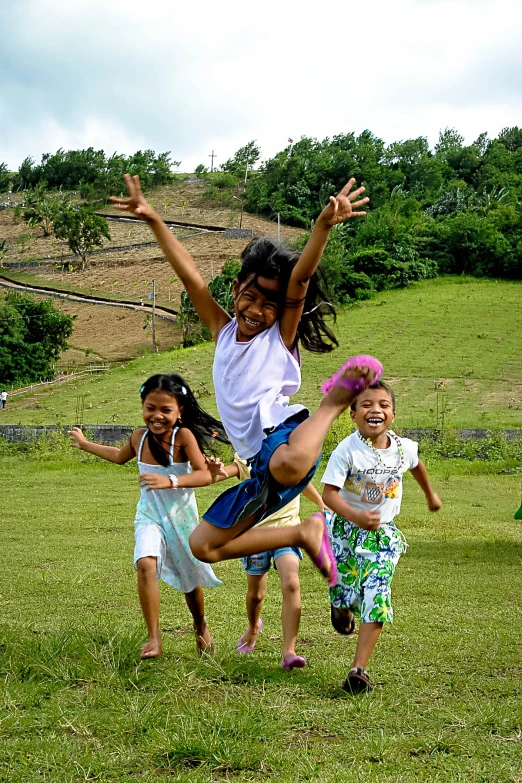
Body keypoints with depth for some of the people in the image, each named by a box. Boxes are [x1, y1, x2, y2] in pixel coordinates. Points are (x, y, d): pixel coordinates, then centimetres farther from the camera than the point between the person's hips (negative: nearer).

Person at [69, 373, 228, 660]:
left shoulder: (184, 436, -22)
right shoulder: (139, 437, -7)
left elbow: (205, 475, -30)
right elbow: (120, 456, 17)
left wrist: (171, 481, -43)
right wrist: (86, 444, 23)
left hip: (182, 516, -2)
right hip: (149, 516, 2)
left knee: (190, 580, 15)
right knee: (146, 564, -26)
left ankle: (201, 626, 47)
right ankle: (154, 638, -19)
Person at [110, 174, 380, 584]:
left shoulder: (281, 335, 3)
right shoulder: (224, 331, 17)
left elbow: (300, 277, -13)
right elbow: (190, 275, 11)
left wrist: (325, 225, -28)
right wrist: (153, 219, 6)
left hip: (283, 432, -7)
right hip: (262, 466, 7)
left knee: (286, 463, -45)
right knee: (203, 545, 10)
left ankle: (336, 397, -12)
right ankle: (305, 532, 19)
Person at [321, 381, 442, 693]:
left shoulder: (404, 448, -7)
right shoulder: (347, 450, -19)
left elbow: (417, 465, 18)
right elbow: (329, 492, -22)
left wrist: (430, 495, 34)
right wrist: (355, 516, -38)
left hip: (383, 534, 2)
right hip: (347, 531, -2)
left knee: (377, 600, -12)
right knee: (346, 598, 5)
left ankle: (358, 669, -7)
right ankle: (342, 607, 46)